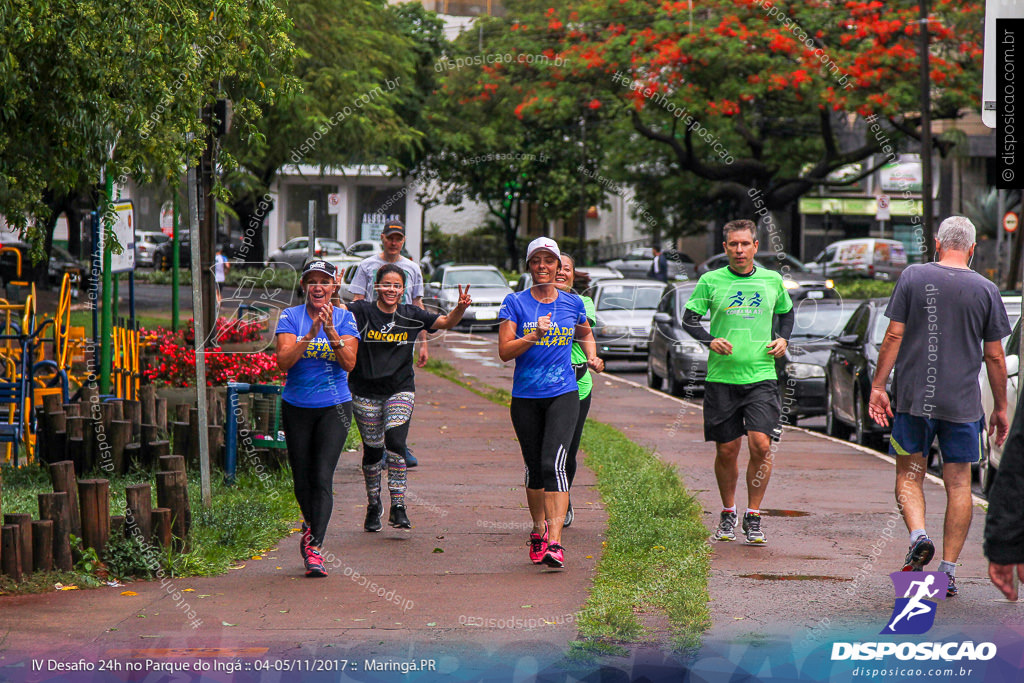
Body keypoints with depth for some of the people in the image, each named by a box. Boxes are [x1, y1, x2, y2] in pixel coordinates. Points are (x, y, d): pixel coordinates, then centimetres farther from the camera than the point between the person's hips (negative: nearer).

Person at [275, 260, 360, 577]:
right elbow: (283, 361, -13)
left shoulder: (344, 318, 1)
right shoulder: (290, 317, 0)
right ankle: (310, 524, 39)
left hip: (334, 407, -1)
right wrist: (311, 334, -25)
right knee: (302, 477, 9)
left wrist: (331, 331, -22)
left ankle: (314, 547, -14)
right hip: (297, 406, 1)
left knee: (322, 477, -12)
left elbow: (349, 363, -9)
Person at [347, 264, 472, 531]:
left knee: (395, 442, -19)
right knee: (372, 450, 8)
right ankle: (373, 505, 29)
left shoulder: (411, 316, 2)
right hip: (365, 392, 0)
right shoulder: (362, 312, -5)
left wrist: (461, 307, -13)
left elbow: (447, 322, 7)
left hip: (400, 390, 0)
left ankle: (398, 507, -15)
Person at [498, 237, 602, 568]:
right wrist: (534, 336, -21)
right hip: (525, 398, 1)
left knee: (553, 464, -17)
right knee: (534, 468, 10)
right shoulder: (515, 303, 1)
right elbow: (504, 351, -7)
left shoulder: (573, 303, 8)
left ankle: (555, 542, -23)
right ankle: (539, 530, 33)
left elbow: (585, 333, 29)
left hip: (563, 395, -1)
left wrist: (592, 356, 11)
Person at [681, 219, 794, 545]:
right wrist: (710, 340, -11)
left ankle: (753, 517, 1)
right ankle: (728, 514, 24)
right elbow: (689, 318, 6)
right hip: (721, 376, 0)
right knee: (726, 450, 4)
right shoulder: (711, 281, 2)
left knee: (761, 444, -13)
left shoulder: (773, 281, 8)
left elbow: (787, 313, 25)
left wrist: (783, 338, 6)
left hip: (761, 375, 0)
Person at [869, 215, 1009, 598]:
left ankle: (918, 536, -15)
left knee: (909, 475, 11)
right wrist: (1000, 408, 12)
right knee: (958, 484, 6)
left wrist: (878, 386, 2)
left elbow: (894, 336, -4)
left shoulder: (913, 278, -1)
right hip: (963, 403, 0)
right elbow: (994, 356, 3)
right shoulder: (985, 290, 1)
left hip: (913, 397, 0)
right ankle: (948, 570, 4)